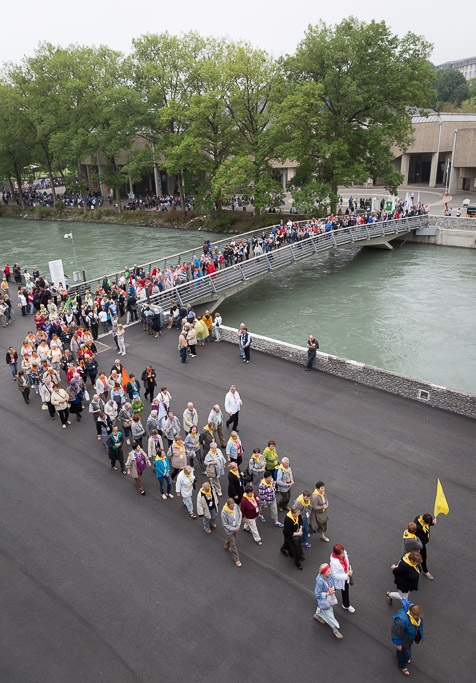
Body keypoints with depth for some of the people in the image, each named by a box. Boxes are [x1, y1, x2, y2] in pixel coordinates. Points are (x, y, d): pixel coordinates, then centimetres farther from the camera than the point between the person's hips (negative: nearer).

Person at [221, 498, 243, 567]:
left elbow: (240, 514, -4)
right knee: (233, 545, 9)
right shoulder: (224, 512, -35)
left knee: (230, 538, 31)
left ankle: (226, 546, 61)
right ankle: (236, 560, 27)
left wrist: (239, 525, -12)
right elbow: (225, 525, -23)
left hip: (236, 528, 5)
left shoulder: (236, 506, -22)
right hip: (229, 530, -5)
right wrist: (234, 529, -21)